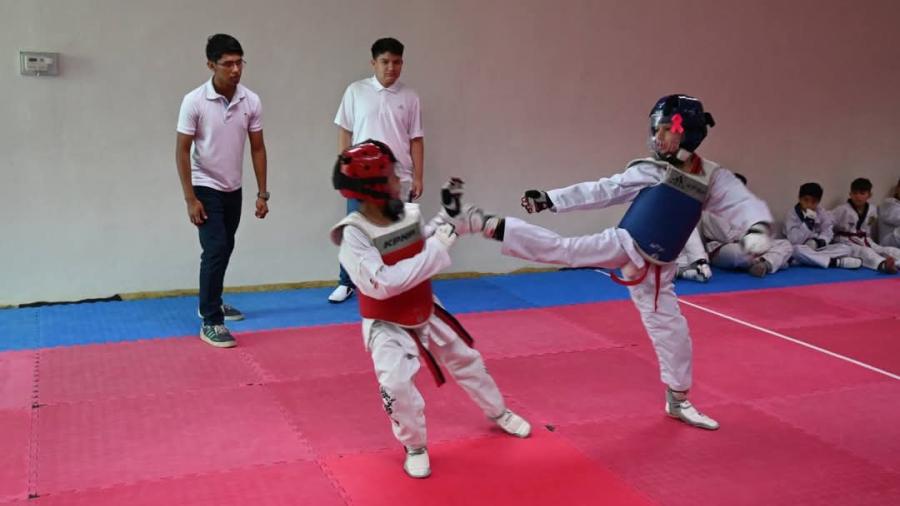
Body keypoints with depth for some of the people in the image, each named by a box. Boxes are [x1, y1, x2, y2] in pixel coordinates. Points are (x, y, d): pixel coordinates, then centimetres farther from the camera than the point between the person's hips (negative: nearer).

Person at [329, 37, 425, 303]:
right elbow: (345, 132, 4)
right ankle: (347, 283, 21)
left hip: (398, 178, 1)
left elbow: (416, 139, 6)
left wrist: (418, 177, 3)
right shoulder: (356, 91, 0)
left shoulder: (409, 96, 3)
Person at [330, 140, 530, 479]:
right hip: (387, 325, -6)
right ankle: (415, 446, 5)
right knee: (396, 384, -24)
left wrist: (448, 214, -4)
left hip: (426, 315, 6)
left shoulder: (409, 213, -10)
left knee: (467, 360, 20)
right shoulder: (354, 234, -28)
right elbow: (382, 284, -38)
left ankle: (499, 413, 48)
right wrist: (435, 249, -37)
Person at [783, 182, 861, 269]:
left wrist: (818, 242, -20)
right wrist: (808, 221, -26)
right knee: (796, 249, -40)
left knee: (846, 248, -15)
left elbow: (827, 233, 0)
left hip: (818, 249, 5)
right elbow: (794, 240, -19)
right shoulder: (792, 215, -9)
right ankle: (834, 262, -37)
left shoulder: (822, 213, 4)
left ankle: (813, 259, -29)